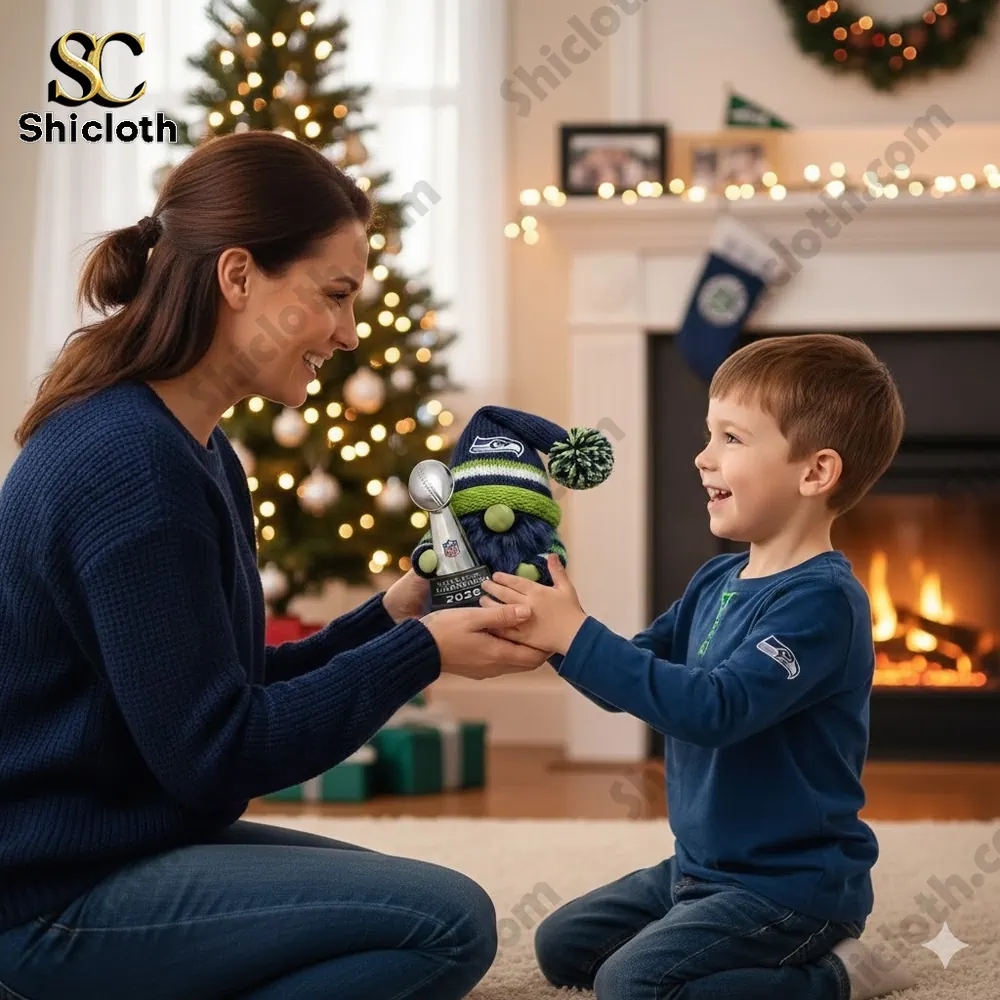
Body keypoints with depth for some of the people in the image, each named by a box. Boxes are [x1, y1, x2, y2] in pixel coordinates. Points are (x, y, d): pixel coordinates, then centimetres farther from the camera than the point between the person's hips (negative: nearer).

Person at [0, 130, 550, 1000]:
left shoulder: (186, 447, 9)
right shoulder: (134, 464, -22)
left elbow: (226, 690, 11)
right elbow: (213, 754, -21)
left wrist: (388, 618, 2)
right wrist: (421, 652, -16)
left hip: (118, 846, 10)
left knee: (415, 901, 21)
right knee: (450, 925, -16)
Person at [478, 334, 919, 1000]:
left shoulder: (821, 599, -23)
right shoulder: (718, 581, 5)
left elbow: (716, 708, -33)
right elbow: (631, 678, 8)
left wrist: (577, 637, -33)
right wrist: (553, 631, -10)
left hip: (791, 882, -9)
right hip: (700, 866, 9)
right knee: (562, 946, 15)